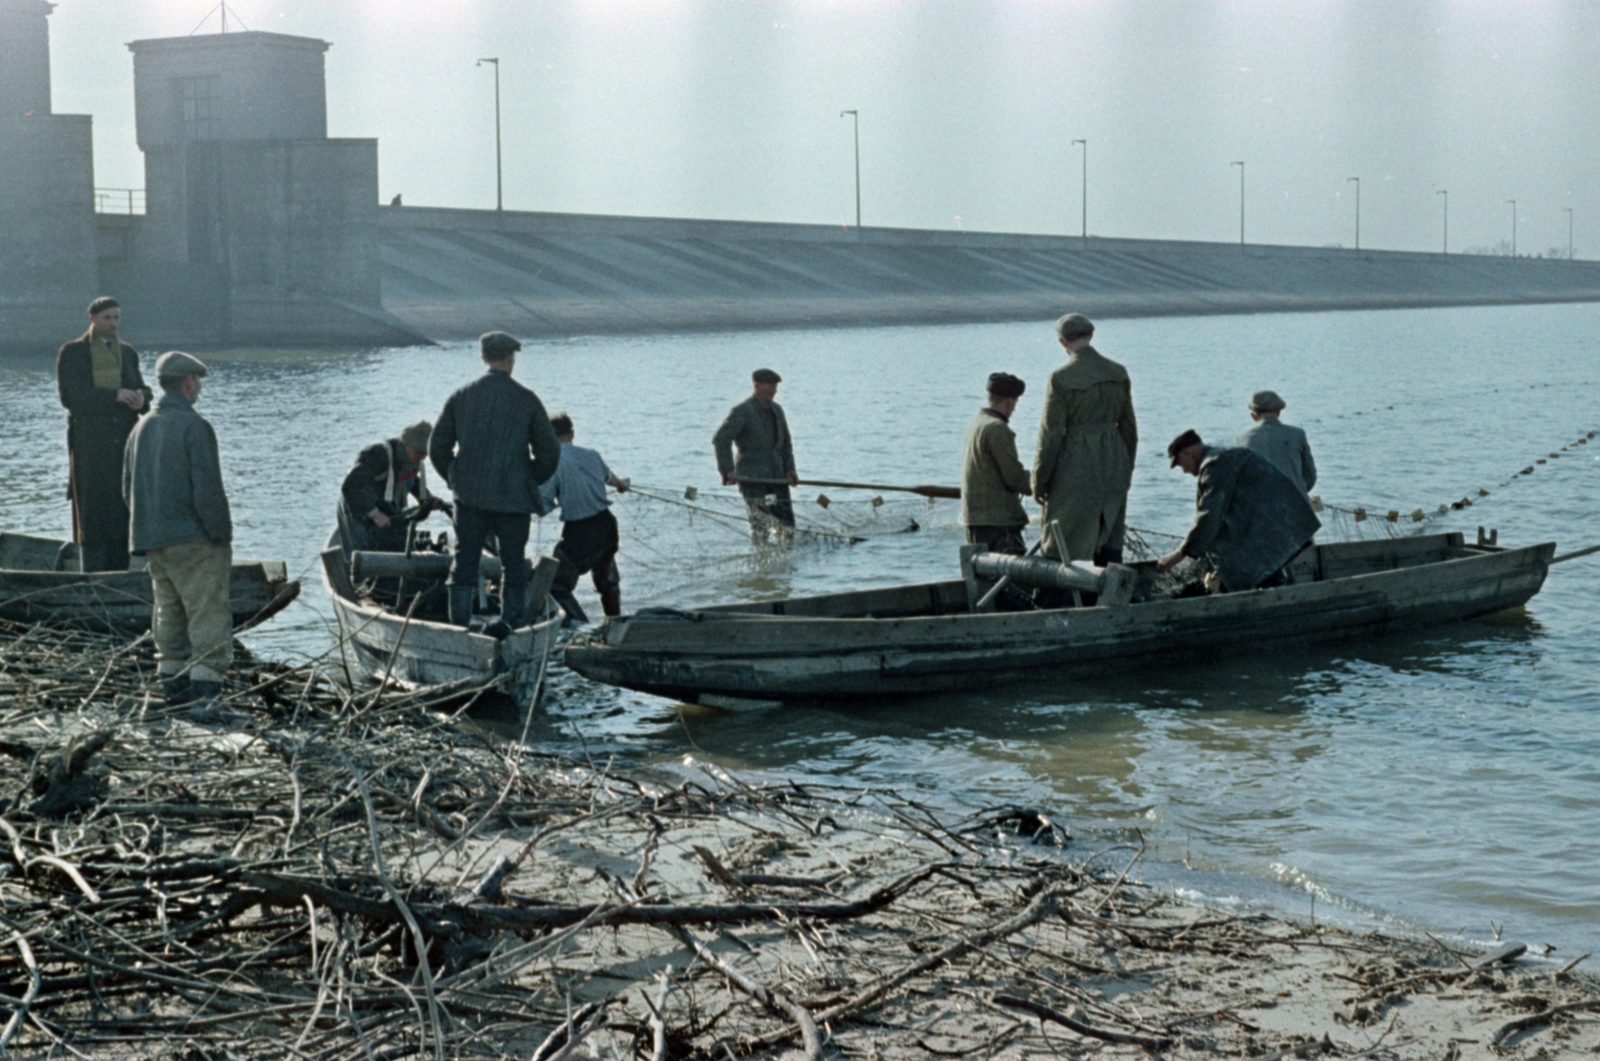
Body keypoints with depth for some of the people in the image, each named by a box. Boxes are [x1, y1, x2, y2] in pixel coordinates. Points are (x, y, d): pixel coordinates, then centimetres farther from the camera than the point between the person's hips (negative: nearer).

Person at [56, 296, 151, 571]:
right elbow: (69, 395, -11)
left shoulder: (128, 353, 15)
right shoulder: (72, 352, -1)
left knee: (123, 514, 2)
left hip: (124, 443, 5)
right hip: (90, 445, -5)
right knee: (94, 510, -7)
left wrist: (140, 397, -13)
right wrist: (115, 395, -21)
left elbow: (141, 389, 13)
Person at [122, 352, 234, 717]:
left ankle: (174, 686, 22)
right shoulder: (193, 426, -12)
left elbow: (129, 487, 18)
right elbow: (208, 489, -17)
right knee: (209, 616, -6)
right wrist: (223, 536, -10)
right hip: (192, 539, -8)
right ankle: (203, 695, -14)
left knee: (170, 612, 18)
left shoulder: (141, 427, 12)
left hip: (152, 542, 8)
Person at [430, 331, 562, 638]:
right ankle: (511, 621, 12)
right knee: (513, 561, 10)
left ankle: (459, 625, 8)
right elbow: (549, 452, 0)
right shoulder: (526, 400, -3)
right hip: (513, 497, -2)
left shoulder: (461, 396, 3)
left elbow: (437, 447, 7)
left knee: (465, 559, 9)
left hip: (469, 496, 2)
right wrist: (531, 483, 14)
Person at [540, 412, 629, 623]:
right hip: (606, 524, 7)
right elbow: (608, 476, 28)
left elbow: (544, 505, -16)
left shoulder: (554, 464, -16)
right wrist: (621, 484, 51)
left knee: (558, 584, 1)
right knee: (606, 579, 28)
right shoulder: (591, 456, 5)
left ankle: (581, 625, -15)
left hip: (578, 531, -7)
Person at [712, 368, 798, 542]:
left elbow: (786, 442, 25)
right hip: (751, 477, -7)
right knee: (761, 521, -14)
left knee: (787, 523, 2)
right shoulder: (742, 412, -8)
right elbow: (720, 439, -16)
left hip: (777, 476, 7)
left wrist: (789, 468, 11)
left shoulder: (776, 410, 15)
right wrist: (728, 470, -24)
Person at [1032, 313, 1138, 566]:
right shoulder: (1119, 374, 4)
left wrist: (1039, 482, -2)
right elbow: (1128, 426, 10)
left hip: (1076, 464, -5)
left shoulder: (1061, 378, -12)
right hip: (1113, 463, 5)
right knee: (1110, 541, 12)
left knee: (1065, 546, 0)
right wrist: (1126, 469, 21)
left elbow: (1051, 434, -10)